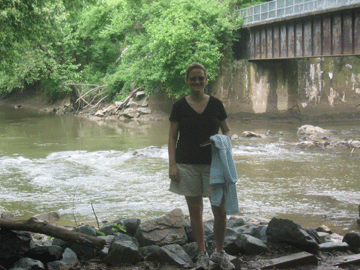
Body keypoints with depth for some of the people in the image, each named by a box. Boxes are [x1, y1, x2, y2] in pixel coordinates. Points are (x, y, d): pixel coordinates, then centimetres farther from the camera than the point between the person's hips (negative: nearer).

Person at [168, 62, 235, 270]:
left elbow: (228, 130, 12)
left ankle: (220, 253, 16)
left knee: (220, 211, -3)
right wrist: (172, 165, -5)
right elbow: (172, 137, 3)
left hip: (213, 163, 0)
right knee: (195, 210, 6)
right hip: (188, 165, 0)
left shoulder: (216, 104, 4)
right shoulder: (180, 106, 1)